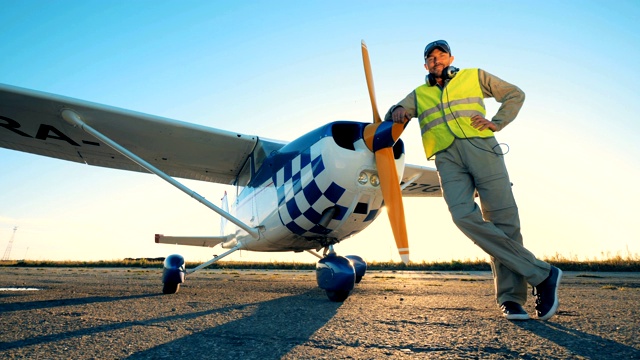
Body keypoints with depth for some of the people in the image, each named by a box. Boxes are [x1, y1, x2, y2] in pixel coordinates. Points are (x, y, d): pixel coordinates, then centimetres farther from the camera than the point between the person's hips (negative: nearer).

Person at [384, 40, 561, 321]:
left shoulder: (474, 76, 23)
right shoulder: (419, 94, 27)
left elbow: (515, 94, 25)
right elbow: (393, 115, 15)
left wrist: (497, 123, 7)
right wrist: (397, 112, -10)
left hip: (480, 147, 0)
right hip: (447, 158, 1)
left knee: (502, 219, -9)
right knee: (464, 216, -22)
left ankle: (510, 296, 1)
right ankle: (541, 273, -13)